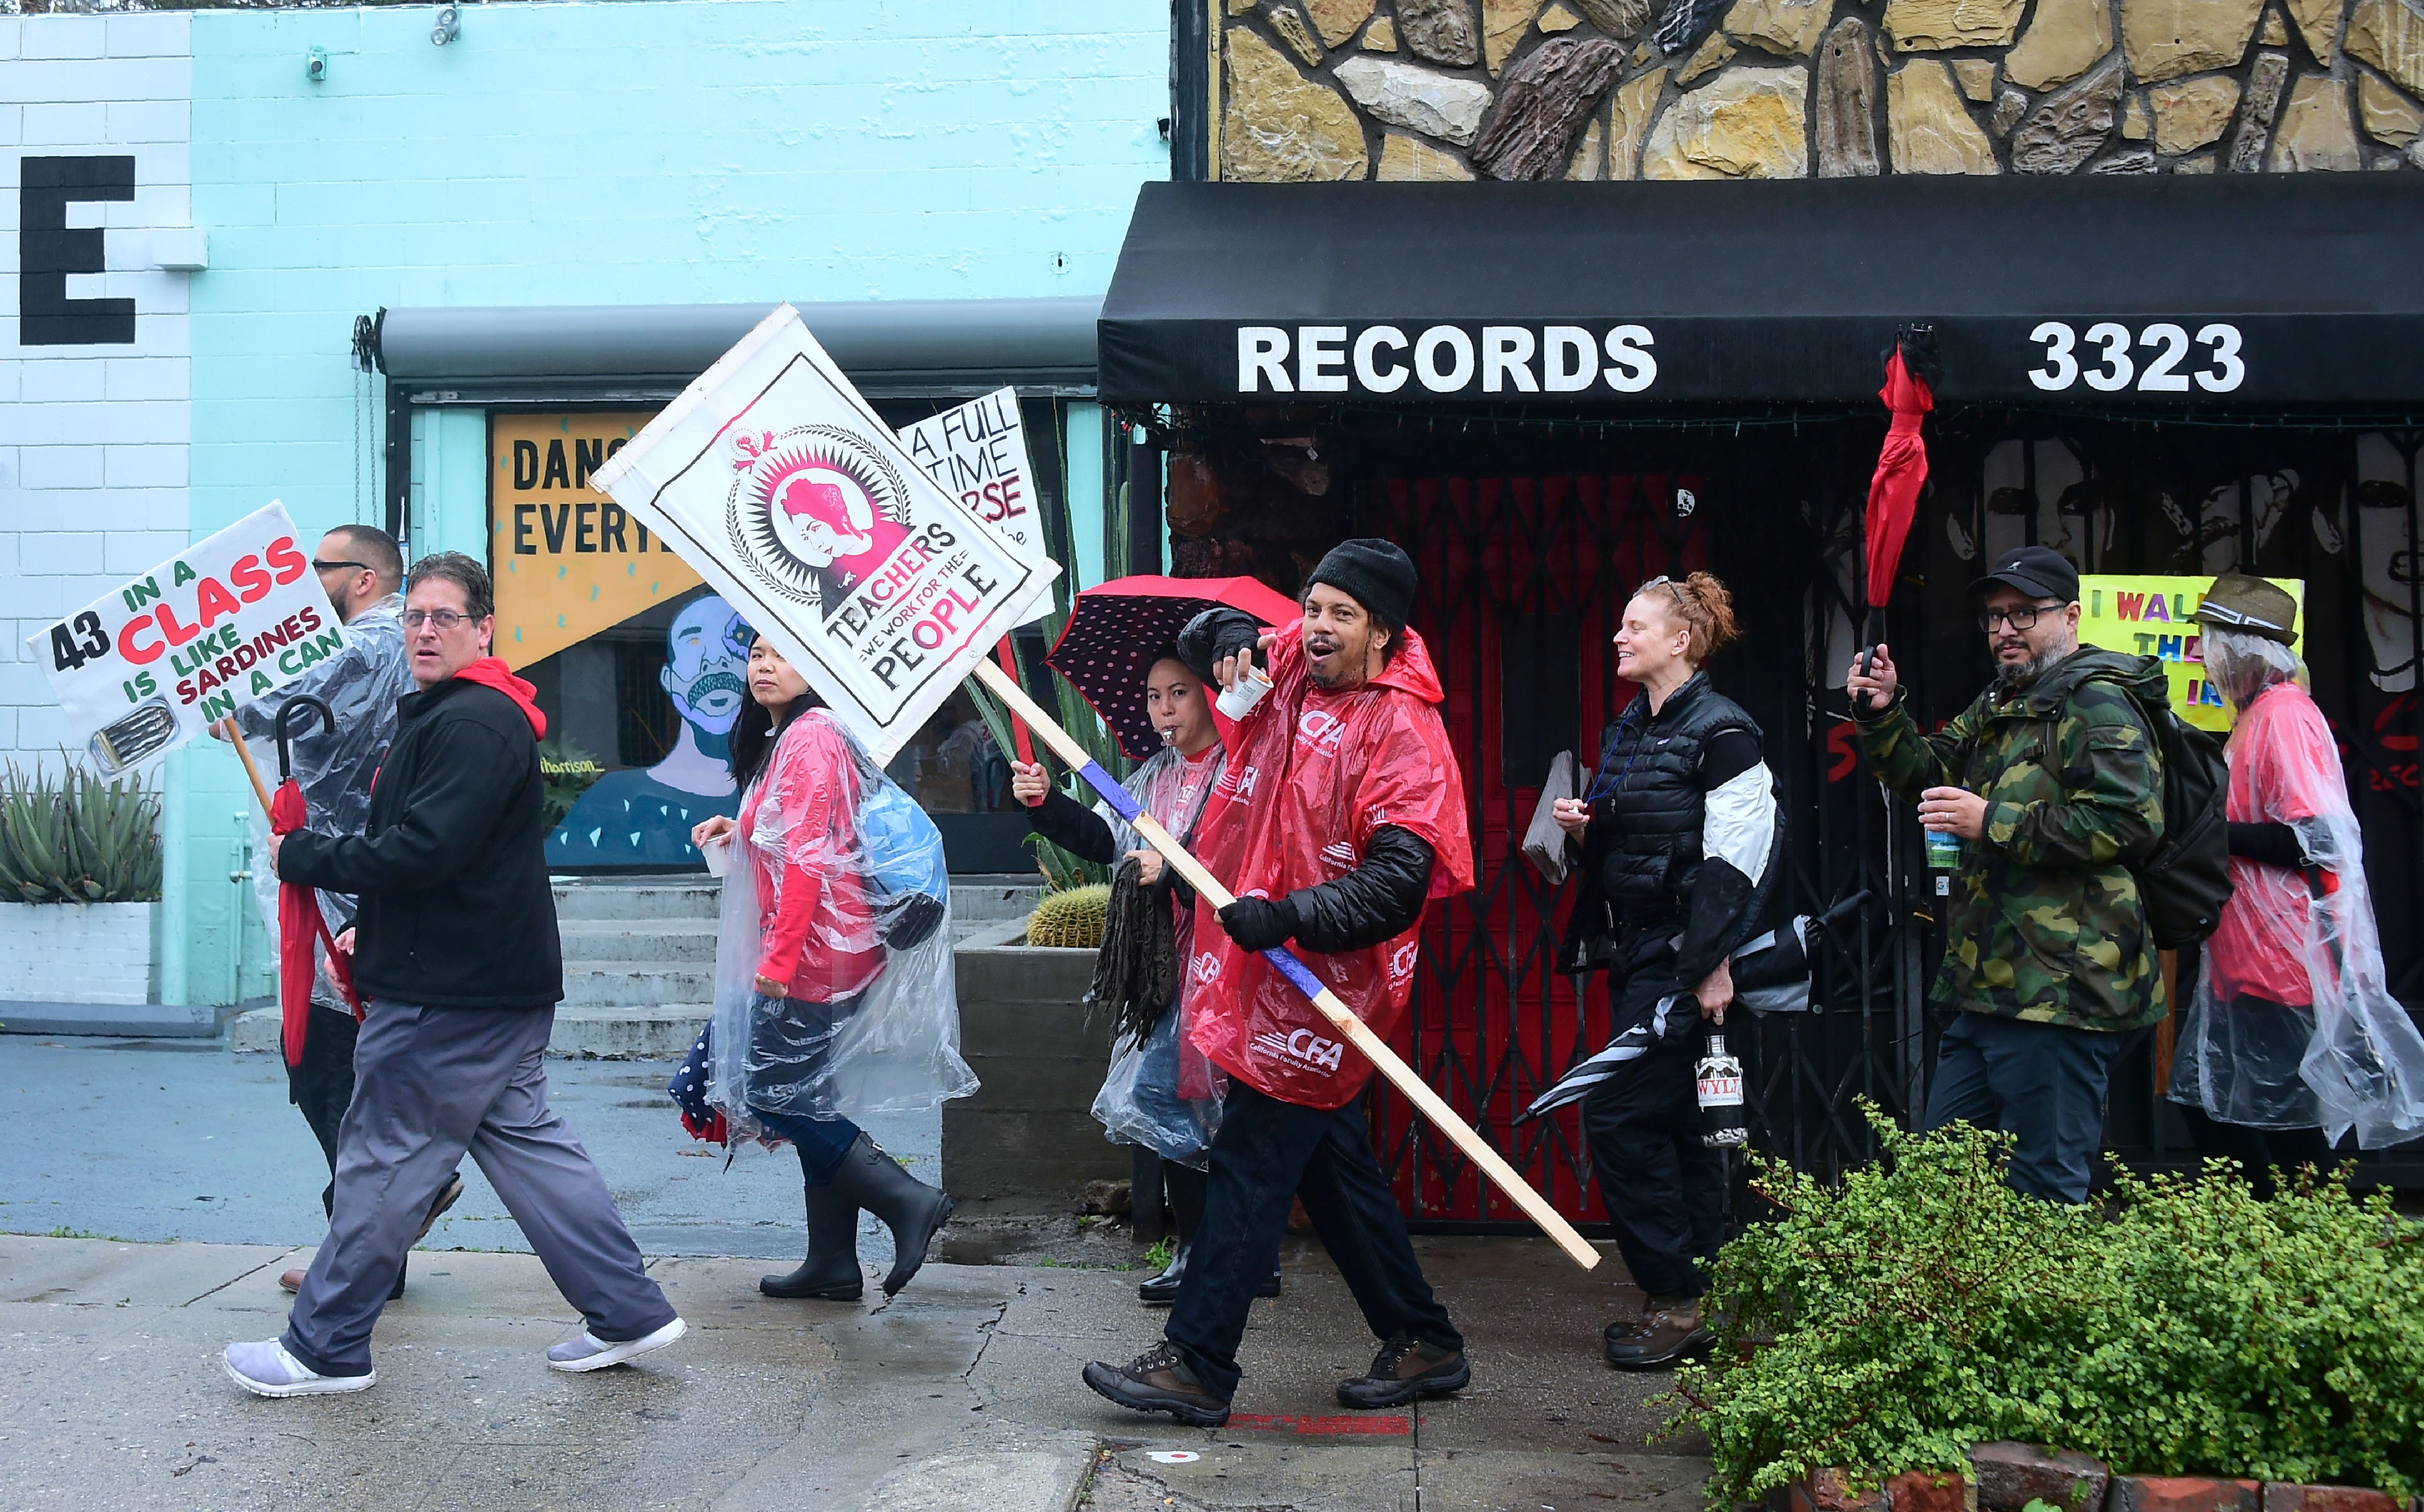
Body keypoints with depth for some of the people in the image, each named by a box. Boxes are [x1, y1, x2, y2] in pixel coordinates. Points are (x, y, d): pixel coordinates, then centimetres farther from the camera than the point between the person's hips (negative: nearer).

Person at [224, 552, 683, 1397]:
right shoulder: (444, 717, 18)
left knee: (384, 1159, 0)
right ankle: (627, 1313, 15)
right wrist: (373, 935, 15)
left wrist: (301, 857, -14)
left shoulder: (473, 724, -17)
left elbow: (422, 852, -25)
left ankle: (325, 1349, 11)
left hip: (451, 995, -11)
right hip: (498, 982, 11)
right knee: (524, 1141, 13)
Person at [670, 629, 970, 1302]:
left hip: (817, 948, -10)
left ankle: (907, 1200, -7)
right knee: (808, 1098, 11)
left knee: (776, 1094, -8)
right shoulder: (784, 739, 19)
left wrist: (778, 958, -22)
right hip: (824, 952, 10)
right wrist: (739, 829, 10)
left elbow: (809, 854, -20)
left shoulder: (810, 738, -13)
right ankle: (832, 1263, 15)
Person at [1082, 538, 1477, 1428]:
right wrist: (1227, 646, 6)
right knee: (1332, 1166, 15)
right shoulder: (1290, 671, 8)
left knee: (1250, 1165, -6)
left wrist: (1291, 916, -31)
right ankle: (1422, 1344, 27)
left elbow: (1399, 882, -23)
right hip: (1268, 969, 9)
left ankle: (1196, 1365, 2)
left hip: (1322, 985, -9)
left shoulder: (1403, 731, -15)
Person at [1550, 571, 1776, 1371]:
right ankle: (1697, 1298, 19)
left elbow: (1733, 861, -16)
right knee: (1677, 1128, 12)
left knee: (1619, 1118, -11)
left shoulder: (1721, 731, -12)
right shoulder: (1630, 730, 14)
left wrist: (1714, 966, -19)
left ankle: (1677, 1299, -1)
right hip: (1635, 957, 9)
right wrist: (1583, 830, 2)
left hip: (1683, 961, -9)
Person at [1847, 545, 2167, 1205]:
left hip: (2057, 994, -10)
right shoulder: (2001, 706, 21)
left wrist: (1994, 823, -20)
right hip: (1986, 988, 10)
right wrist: (1883, 715, 7)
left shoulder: (2097, 703, -10)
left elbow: (2130, 818, -22)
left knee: (2045, 1194, -4)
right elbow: (1926, 773, 27)